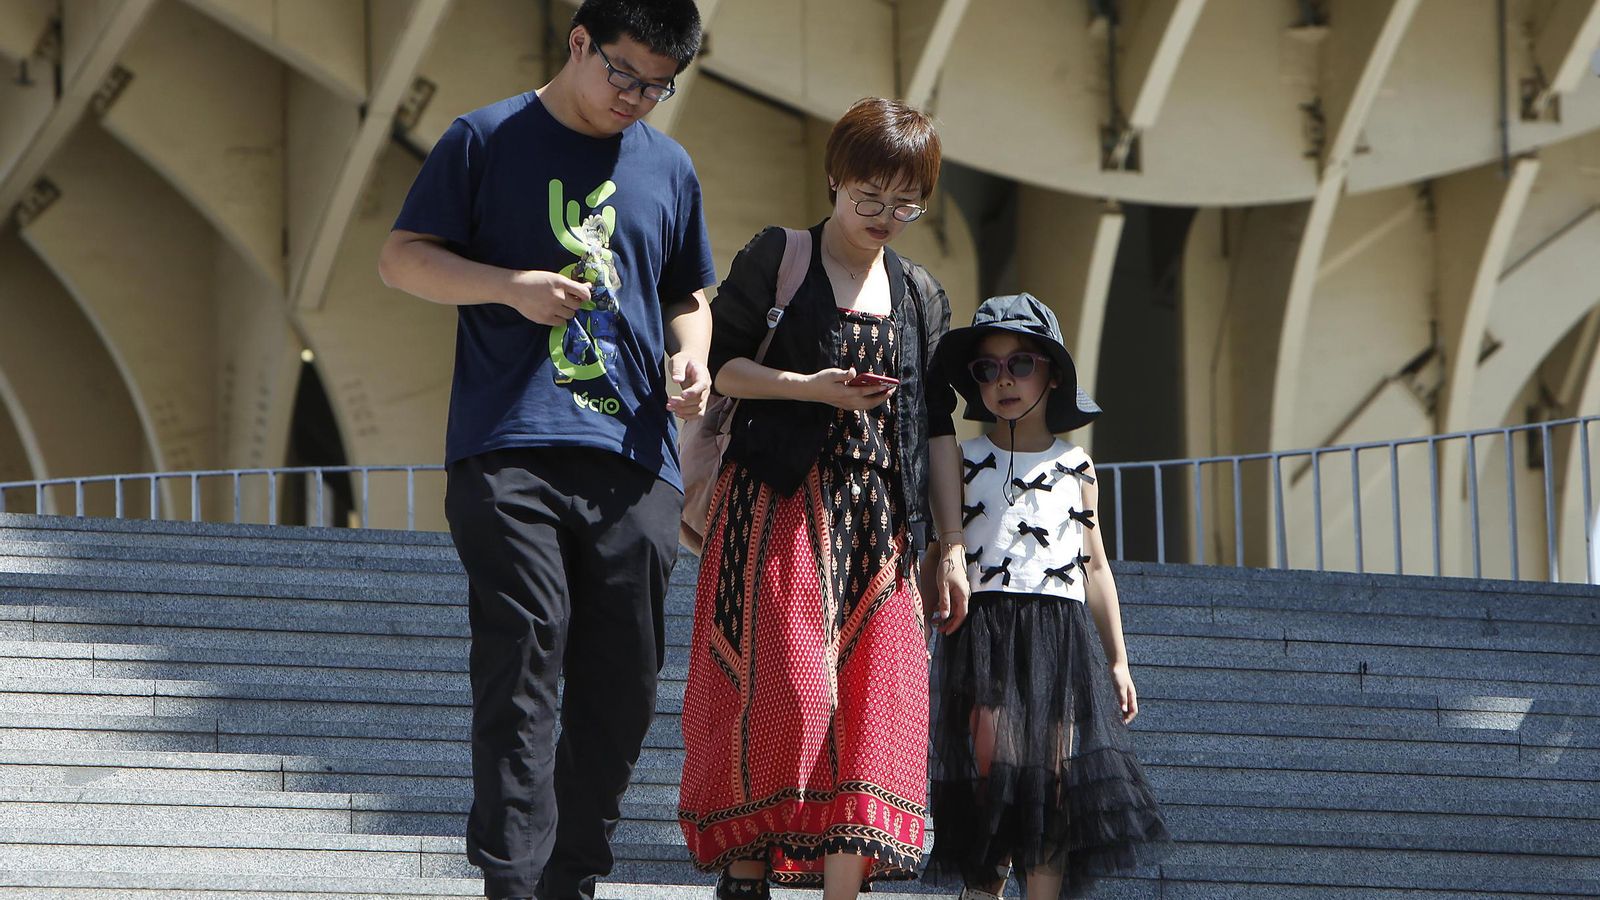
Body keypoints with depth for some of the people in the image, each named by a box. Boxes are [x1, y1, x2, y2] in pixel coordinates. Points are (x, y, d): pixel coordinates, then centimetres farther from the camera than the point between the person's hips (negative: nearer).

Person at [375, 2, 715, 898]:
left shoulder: (669, 167, 19)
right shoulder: (487, 141, 6)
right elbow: (404, 256, 5)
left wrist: (691, 355, 6)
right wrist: (512, 286, -11)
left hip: (633, 461, 4)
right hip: (509, 449, -4)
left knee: (624, 686, 2)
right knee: (521, 663, -14)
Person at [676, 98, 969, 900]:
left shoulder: (921, 295, 16)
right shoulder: (776, 258, 3)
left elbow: (937, 427, 16)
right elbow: (718, 361, -1)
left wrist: (951, 547, 11)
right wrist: (811, 388, -16)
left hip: (878, 522, 4)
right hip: (779, 504, -4)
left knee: (873, 710, -5)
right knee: (782, 692, -14)